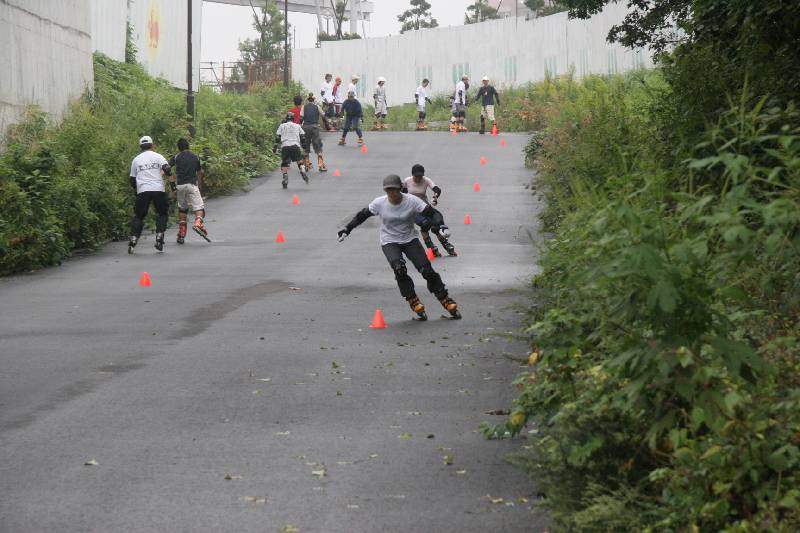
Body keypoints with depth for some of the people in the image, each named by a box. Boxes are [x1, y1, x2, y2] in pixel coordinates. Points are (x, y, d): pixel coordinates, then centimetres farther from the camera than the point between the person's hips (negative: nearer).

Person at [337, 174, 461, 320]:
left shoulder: (412, 201, -16)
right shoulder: (379, 203, -12)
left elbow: (433, 213, -17)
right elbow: (362, 215, 3)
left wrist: (440, 227, -35)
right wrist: (347, 229, 0)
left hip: (410, 240, 0)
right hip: (389, 242, 0)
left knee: (427, 270, -11)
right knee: (399, 269, -27)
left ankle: (447, 302, 3)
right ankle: (414, 302, -12)